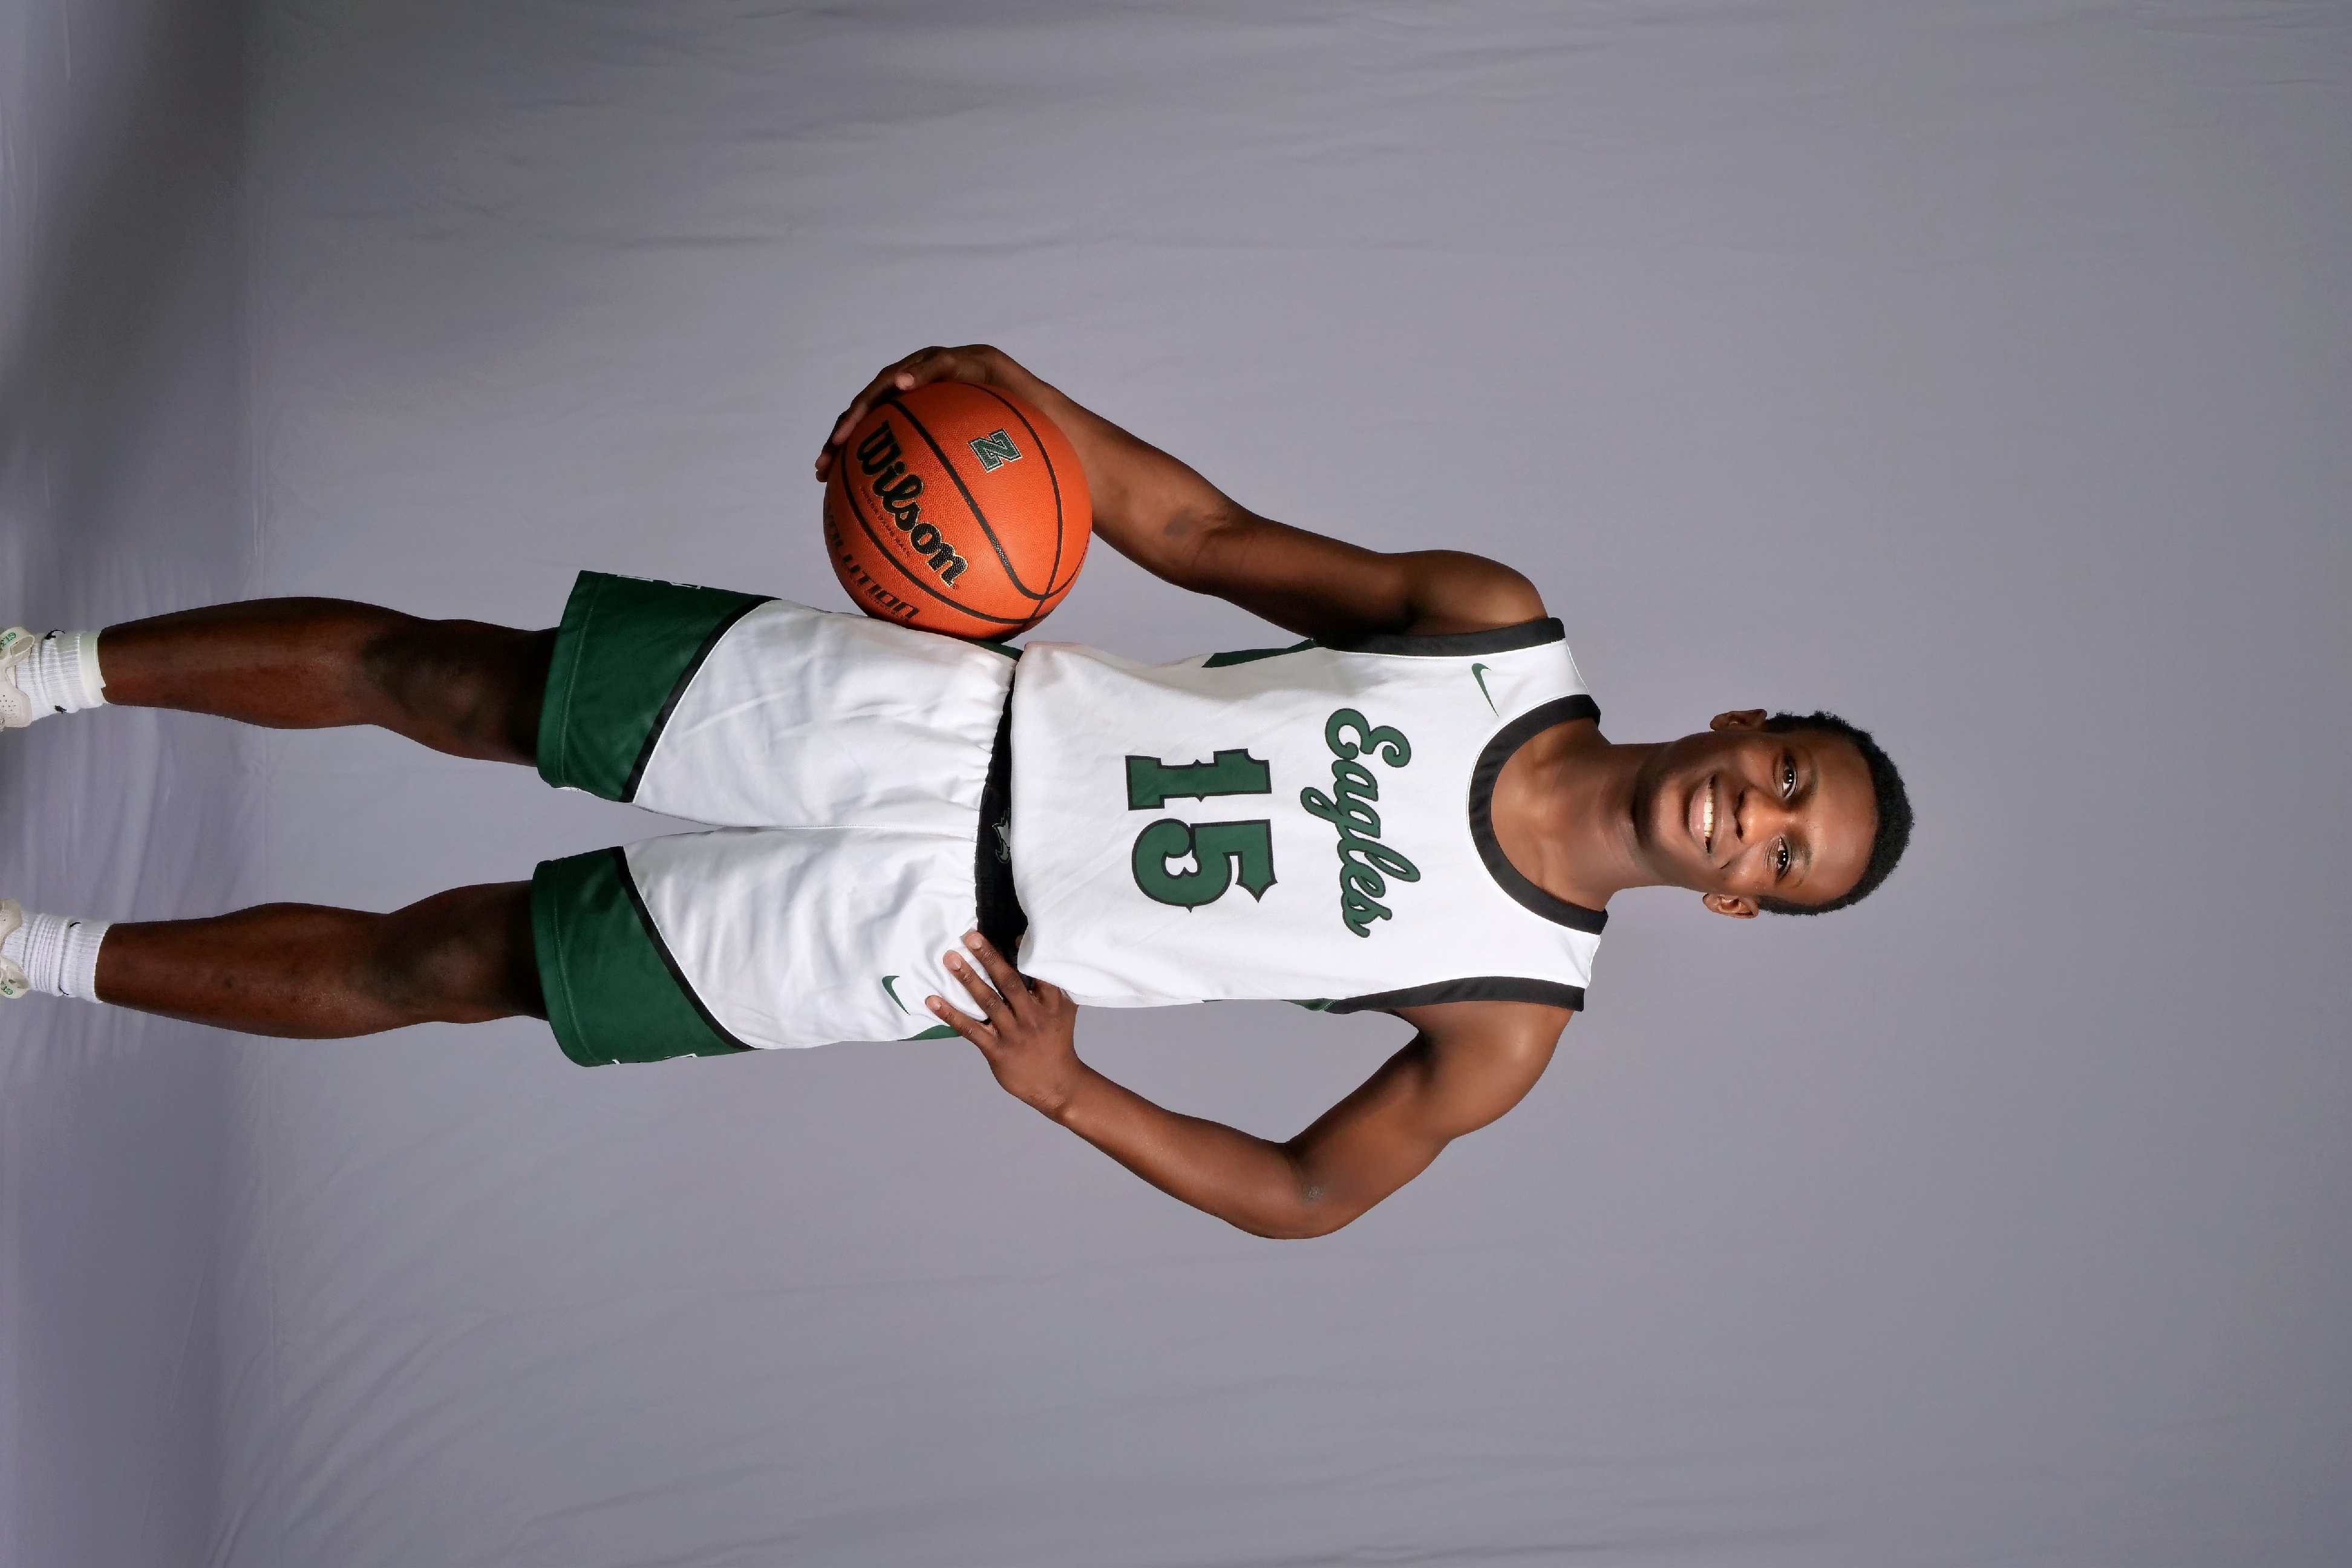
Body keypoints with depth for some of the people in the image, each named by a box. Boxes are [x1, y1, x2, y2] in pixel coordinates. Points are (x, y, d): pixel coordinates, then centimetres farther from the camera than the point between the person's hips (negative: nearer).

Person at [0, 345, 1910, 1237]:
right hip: (952, 716, 2)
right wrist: (1019, 395, -17)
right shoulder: (1502, 624, -1)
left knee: (414, 970, 0)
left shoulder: (1513, 1018, -6)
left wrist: (1064, 1092, -17)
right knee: (427, 677, -1)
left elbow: (1307, 1195, -2)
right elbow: (1206, 533, 2)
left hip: (924, 943, -2)